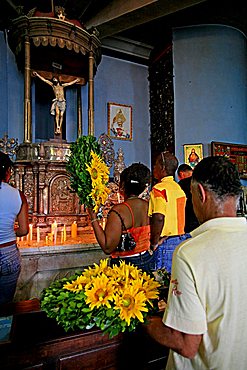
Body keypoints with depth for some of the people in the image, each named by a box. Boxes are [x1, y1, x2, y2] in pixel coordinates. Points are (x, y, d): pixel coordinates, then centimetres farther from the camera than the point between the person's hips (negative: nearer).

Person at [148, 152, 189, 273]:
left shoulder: (159, 188, -15)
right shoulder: (178, 188, 11)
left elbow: (158, 218, -25)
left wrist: (154, 242, -15)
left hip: (166, 243, -8)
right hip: (181, 239, 8)